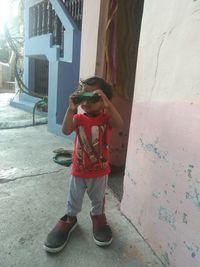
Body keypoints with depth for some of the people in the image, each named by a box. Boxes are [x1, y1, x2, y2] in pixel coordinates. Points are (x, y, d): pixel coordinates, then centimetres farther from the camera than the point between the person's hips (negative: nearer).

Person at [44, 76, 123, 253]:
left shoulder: (106, 117, -11)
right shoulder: (78, 118, -8)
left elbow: (119, 124, -32)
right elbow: (66, 130, -26)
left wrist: (108, 105, -41)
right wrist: (71, 109, -34)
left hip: (100, 171, -1)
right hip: (78, 170, 1)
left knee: (98, 198, 21)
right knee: (74, 199, 19)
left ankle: (98, 216, 49)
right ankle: (70, 218, 46)